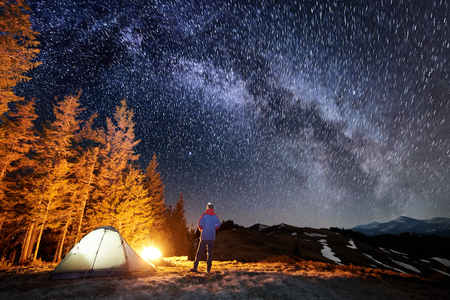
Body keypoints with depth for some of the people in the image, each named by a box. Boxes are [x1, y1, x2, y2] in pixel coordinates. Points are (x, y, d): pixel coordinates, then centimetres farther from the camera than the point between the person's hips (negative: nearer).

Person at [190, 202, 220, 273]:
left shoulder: (204, 215, -1)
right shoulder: (215, 216, 6)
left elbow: (199, 224, -7)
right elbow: (218, 225, 1)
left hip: (204, 236, -2)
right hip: (212, 236, 2)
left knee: (200, 251, 2)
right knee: (210, 251, 7)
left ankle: (195, 267, 1)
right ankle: (208, 268, 4)